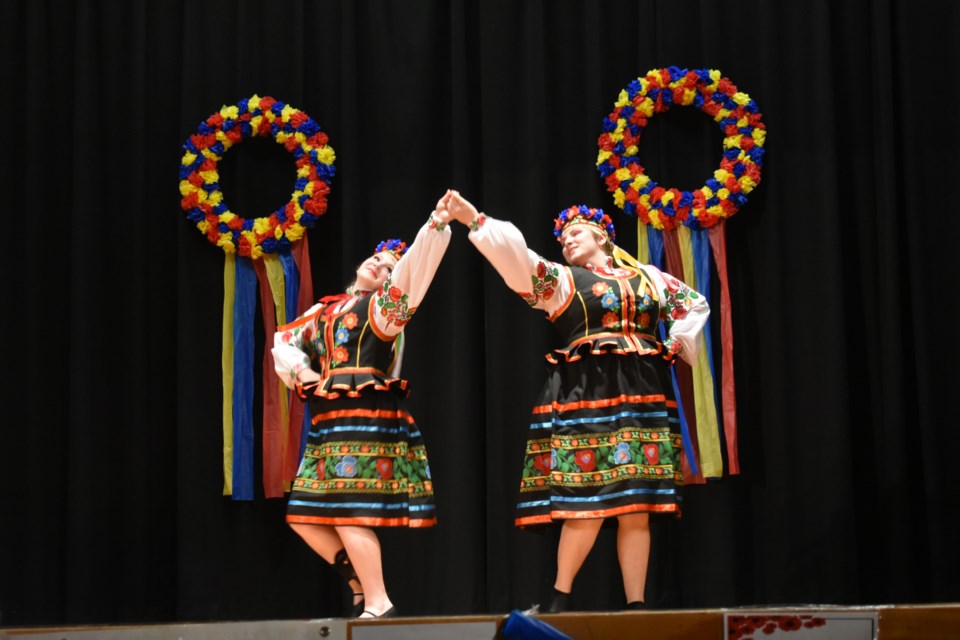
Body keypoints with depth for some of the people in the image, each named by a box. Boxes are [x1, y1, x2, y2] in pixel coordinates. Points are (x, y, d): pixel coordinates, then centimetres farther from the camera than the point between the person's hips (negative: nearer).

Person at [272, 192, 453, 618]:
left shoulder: (383, 306, 3)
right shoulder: (325, 311, 20)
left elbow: (414, 268, -11)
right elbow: (283, 342, 25)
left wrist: (436, 225, -25)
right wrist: (301, 370, 5)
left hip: (366, 418, -7)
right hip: (328, 421, 7)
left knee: (350, 512, -13)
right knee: (304, 514, 6)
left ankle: (378, 604, -8)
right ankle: (361, 584, 16)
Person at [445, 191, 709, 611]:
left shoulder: (648, 277, 19)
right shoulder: (562, 279, 8)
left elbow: (695, 304, 31)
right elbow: (518, 261, -8)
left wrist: (678, 343, 15)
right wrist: (476, 221, -19)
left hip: (643, 397, 3)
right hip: (586, 396, -3)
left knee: (637, 507, 0)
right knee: (588, 502, -11)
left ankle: (636, 603, 4)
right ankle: (561, 596, 2)